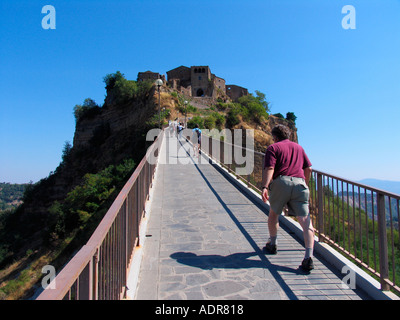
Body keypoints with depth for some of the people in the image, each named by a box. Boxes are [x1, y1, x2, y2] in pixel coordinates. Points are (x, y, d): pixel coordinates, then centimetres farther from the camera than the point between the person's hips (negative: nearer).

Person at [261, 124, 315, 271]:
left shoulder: (273, 148, 9)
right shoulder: (298, 147, 25)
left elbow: (269, 168, -7)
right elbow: (308, 168, 24)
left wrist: (265, 187, -17)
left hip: (281, 182, -3)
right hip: (299, 183, 3)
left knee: (273, 213, 20)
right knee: (305, 220, -2)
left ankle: (272, 244, 34)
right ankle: (308, 257, -12)